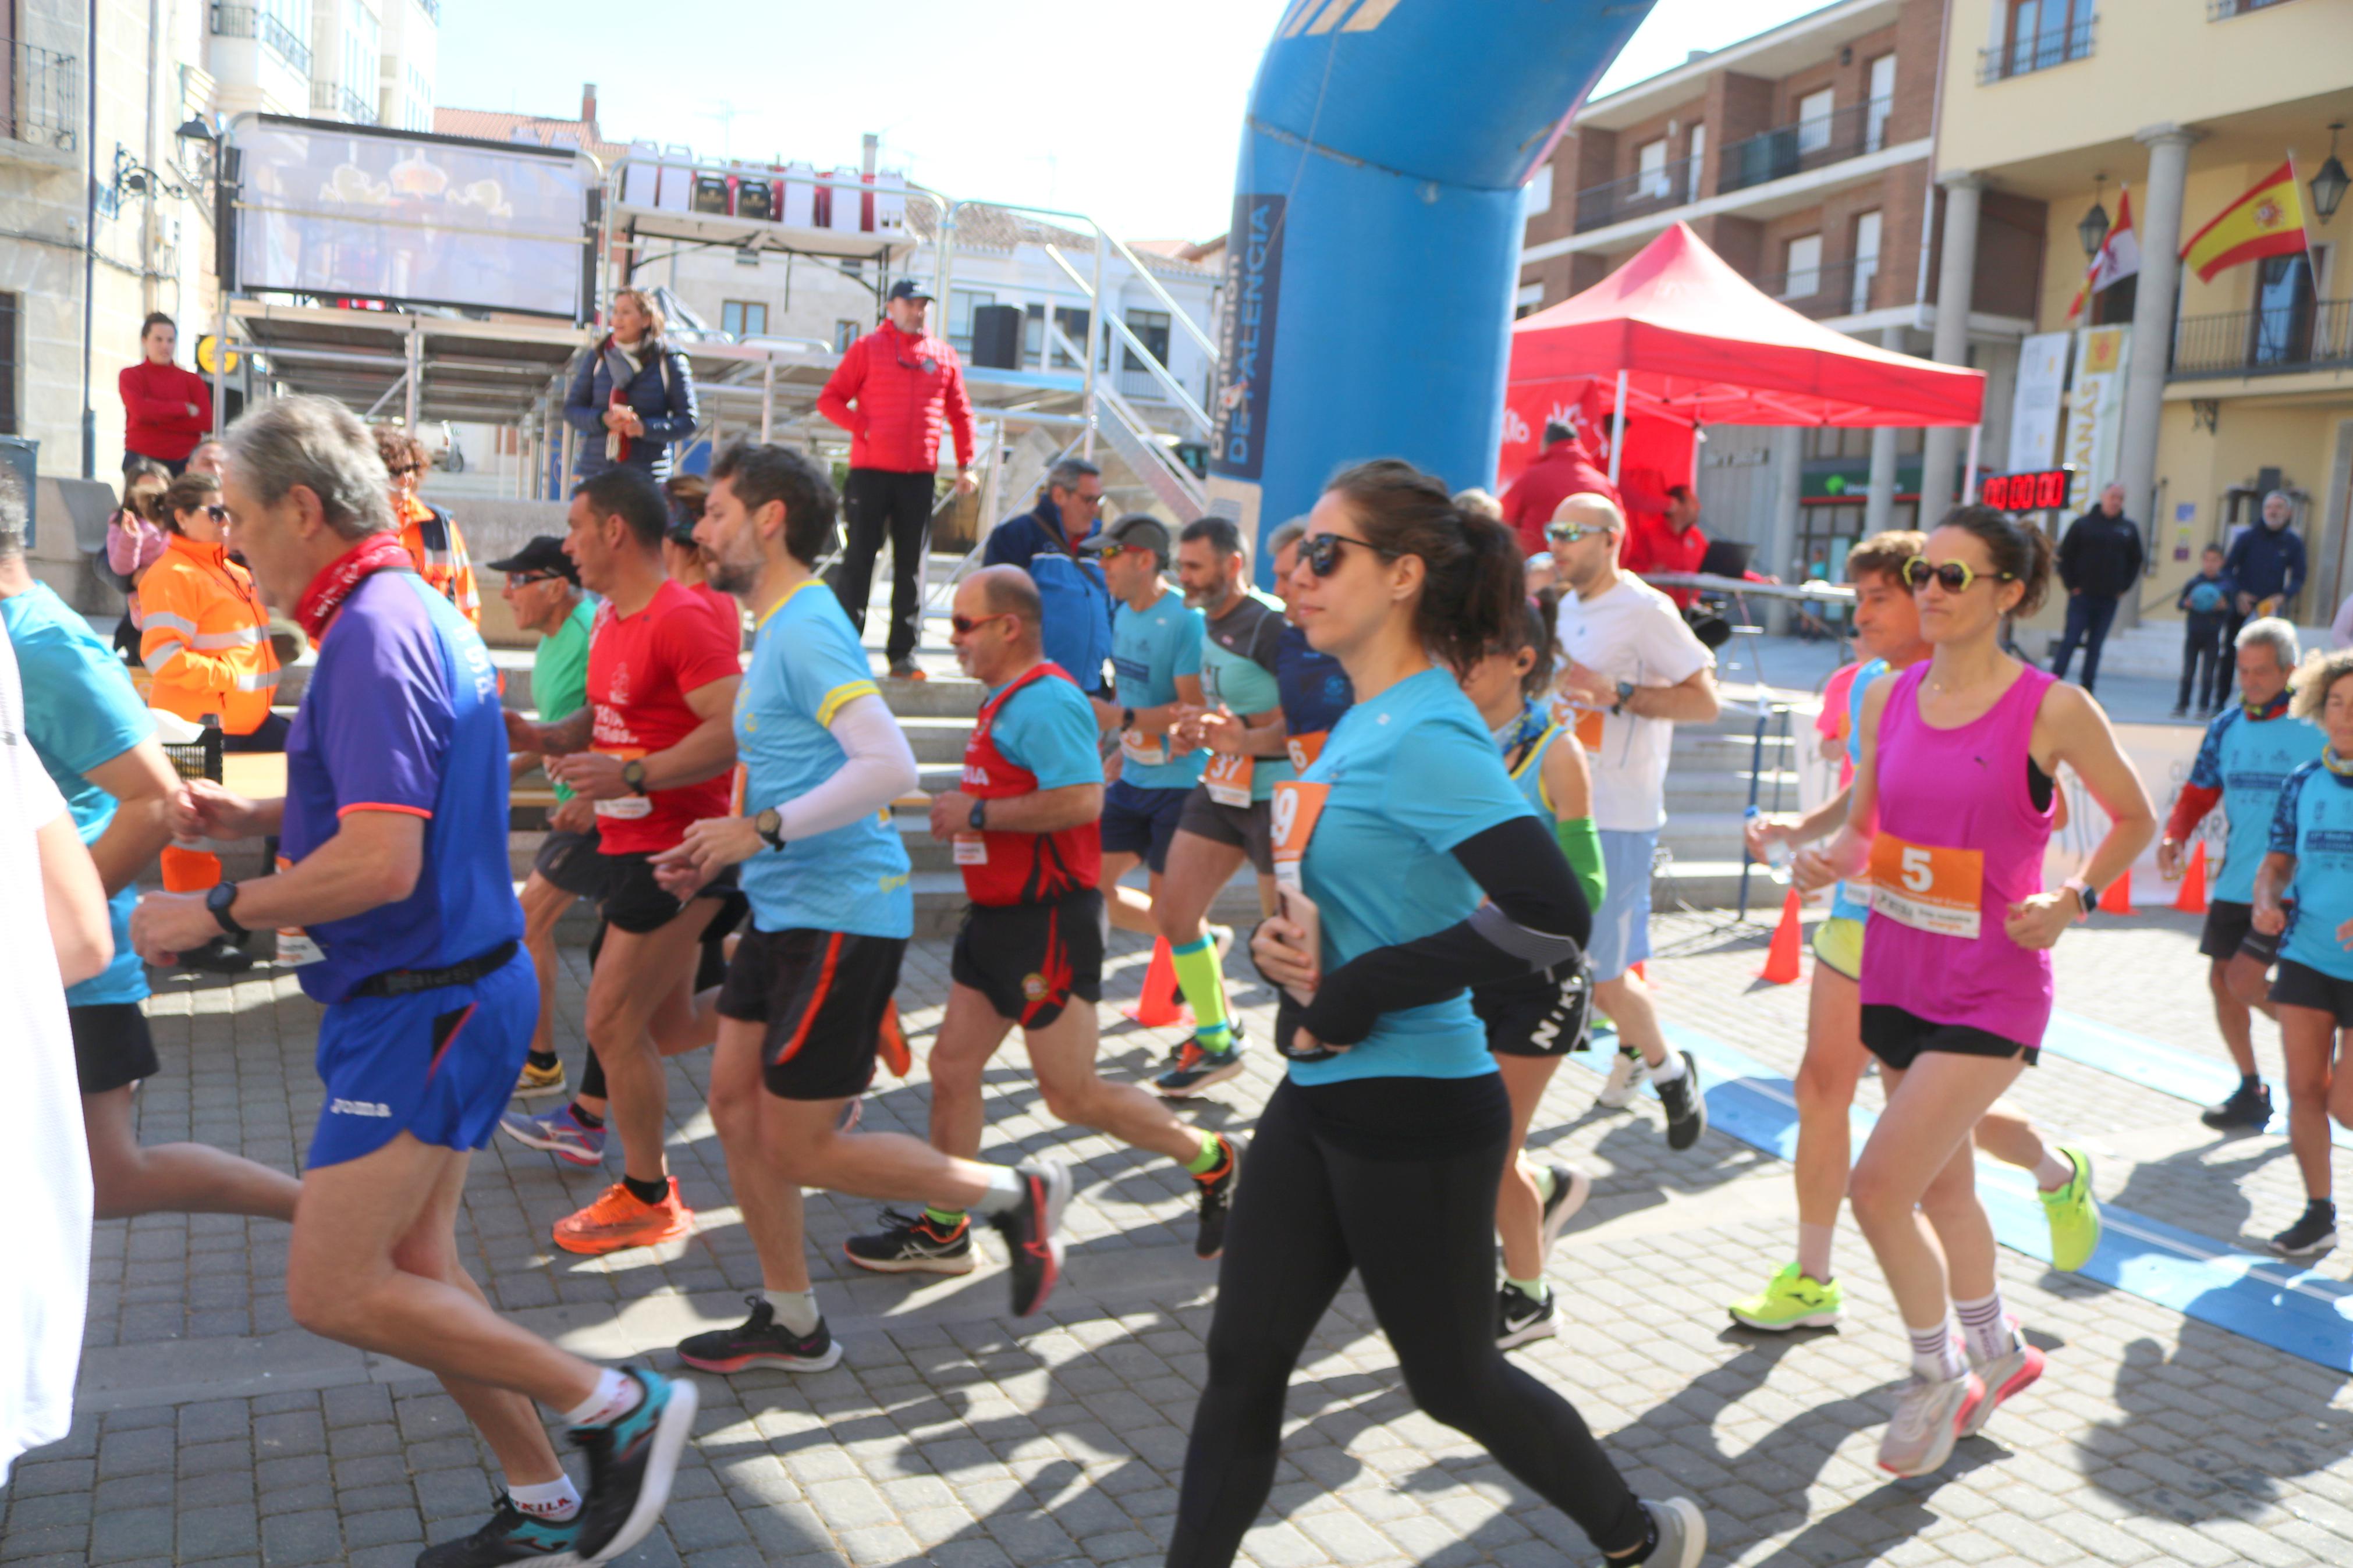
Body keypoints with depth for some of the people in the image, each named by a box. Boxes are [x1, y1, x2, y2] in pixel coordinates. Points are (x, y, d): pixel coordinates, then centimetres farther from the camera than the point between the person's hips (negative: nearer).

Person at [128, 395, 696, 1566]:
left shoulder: (374, 636, -20)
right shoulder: (414, 612, 13)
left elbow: (379, 864, -27)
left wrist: (213, 914, -15)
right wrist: (254, 817, 15)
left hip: (424, 1004, -10)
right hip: (453, 987, 10)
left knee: (333, 1291, -5)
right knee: (412, 1268, 15)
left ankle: (620, 1408, 2)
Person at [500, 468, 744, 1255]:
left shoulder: (682, 620, -18)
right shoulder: (610, 619, 12)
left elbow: (739, 729, -26)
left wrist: (632, 776, -30)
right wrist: (537, 735, 2)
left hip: (677, 851, -10)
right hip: (633, 843, 10)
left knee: (613, 1021, -3)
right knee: (668, 1026, 16)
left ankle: (646, 1198, 14)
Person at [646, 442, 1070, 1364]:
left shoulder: (806, 630, -17)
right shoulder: (780, 628, 15)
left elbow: (889, 766, -29)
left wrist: (760, 831, -24)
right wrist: (716, 853, 14)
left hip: (841, 916, -10)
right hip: (789, 909, 10)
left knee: (800, 1147, -3)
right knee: (735, 1105, 12)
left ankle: (1014, 1194, 11)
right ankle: (791, 1323, 25)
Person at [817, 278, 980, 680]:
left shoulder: (944, 355, 12)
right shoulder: (867, 348, 4)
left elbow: (961, 413, 16)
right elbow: (830, 398, 3)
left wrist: (966, 465, 9)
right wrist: (864, 428, -11)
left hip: (920, 476, 3)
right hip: (870, 471, -3)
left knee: (911, 564, 4)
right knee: (859, 559, -1)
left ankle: (902, 654, 9)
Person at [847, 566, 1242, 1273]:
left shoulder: (1045, 701, -18)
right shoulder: (1004, 700, 15)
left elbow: (1081, 799, -31)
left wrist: (977, 813, -21)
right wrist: (963, 809, 10)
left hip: (1047, 923, -10)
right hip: (999, 918, 10)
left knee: (1072, 1094, -2)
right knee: (952, 1066, 9)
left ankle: (1213, 1162, 15)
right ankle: (942, 1229, 19)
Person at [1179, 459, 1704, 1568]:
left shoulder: (1426, 738, -20)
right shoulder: (1360, 725, 7)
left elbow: (1552, 919, -30)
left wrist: (1356, 993, -23)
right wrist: (1280, 944, -4)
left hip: (1414, 1111, -8)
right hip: (1319, 1095, 8)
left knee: (1452, 1380, 12)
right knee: (1241, 1362, 11)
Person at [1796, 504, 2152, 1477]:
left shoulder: (2053, 709, -12)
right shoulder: (1889, 700, 1)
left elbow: (2135, 820, 3)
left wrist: (2071, 903, -10)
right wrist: (1828, 862, -9)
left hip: (1990, 992, -6)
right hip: (1897, 976, 6)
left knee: (1879, 1187, -12)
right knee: (1942, 1186, 20)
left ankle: (1941, 1377, 14)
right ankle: (1997, 1351, 45)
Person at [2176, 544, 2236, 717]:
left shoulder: (2226, 585, 2)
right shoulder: (2192, 583, 4)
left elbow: (2233, 609, 5)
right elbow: (2179, 603, 6)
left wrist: (2224, 606, -16)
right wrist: (2187, 604, -16)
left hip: (2213, 636, -1)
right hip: (2193, 634, 1)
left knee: (2208, 674, -1)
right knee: (2188, 672, 4)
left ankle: (2204, 707, 6)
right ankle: (2182, 705, 11)